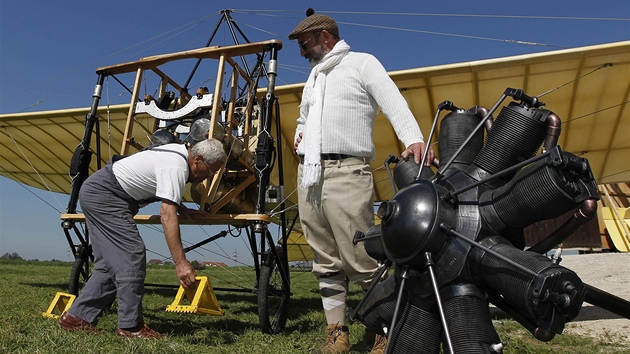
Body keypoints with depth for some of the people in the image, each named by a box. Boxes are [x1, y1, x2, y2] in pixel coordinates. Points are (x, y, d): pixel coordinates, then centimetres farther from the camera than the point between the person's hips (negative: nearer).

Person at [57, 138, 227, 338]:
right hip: (104, 194, -11)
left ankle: (75, 317, 18)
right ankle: (130, 326, -6)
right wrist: (181, 262, -38)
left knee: (110, 263, 11)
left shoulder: (178, 152, 6)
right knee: (132, 256, -13)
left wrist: (180, 208, 8)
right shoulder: (176, 168, -24)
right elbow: (167, 215, -34)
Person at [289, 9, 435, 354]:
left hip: (347, 172, -7)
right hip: (308, 174, 7)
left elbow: (394, 103, -8)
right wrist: (298, 136, 16)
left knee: (361, 260, -9)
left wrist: (415, 139, -26)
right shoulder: (313, 76, 28)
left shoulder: (362, 63, 7)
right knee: (326, 262, 7)